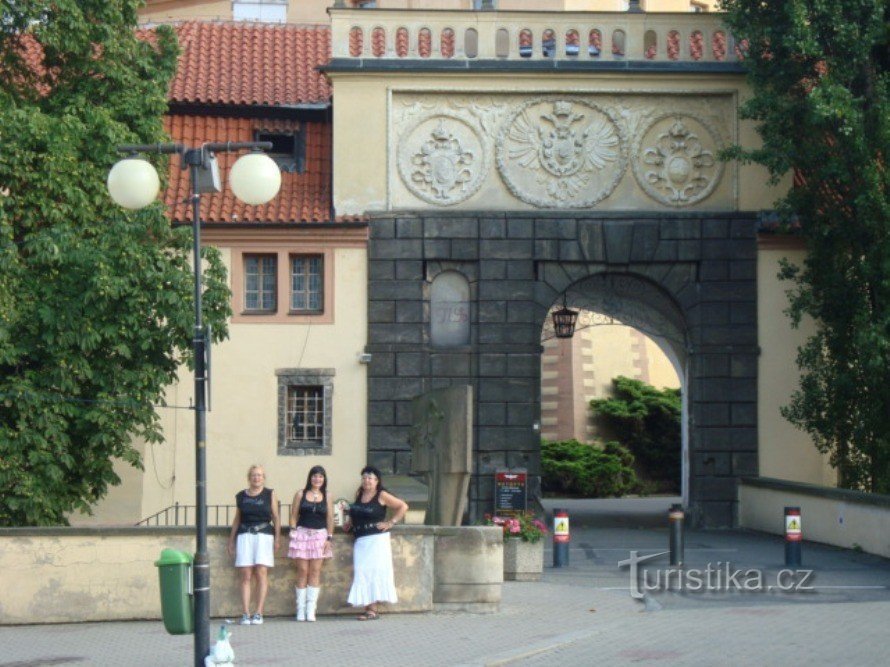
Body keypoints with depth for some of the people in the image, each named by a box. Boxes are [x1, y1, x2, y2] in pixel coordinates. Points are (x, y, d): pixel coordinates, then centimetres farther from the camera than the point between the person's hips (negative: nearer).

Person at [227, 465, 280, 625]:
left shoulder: (270, 494, 9)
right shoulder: (241, 496, 13)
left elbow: (276, 518, 8)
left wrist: (277, 539, 1)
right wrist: (231, 540, 17)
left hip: (264, 535, -1)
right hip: (244, 536, 1)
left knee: (261, 573, -9)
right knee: (245, 575, -4)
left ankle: (259, 614, -7)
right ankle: (245, 614, -4)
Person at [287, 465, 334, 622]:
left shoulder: (326, 497, 8)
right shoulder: (300, 494, 5)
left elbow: (330, 519, 7)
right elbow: (293, 516, 5)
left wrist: (329, 538, 0)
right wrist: (293, 533, -4)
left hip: (319, 535, 1)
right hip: (302, 534, -1)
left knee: (315, 572, -1)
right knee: (302, 571, -2)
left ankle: (311, 610, 0)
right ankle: (301, 610, 1)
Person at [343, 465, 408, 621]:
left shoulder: (382, 495, -4)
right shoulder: (359, 494, 12)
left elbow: (403, 506, -2)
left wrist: (391, 523, -6)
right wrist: (350, 522, 15)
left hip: (377, 539, -6)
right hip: (361, 540, 6)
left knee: (375, 572, -9)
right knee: (362, 573, 0)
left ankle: (373, 609, -9)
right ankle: (369, 607, 2)